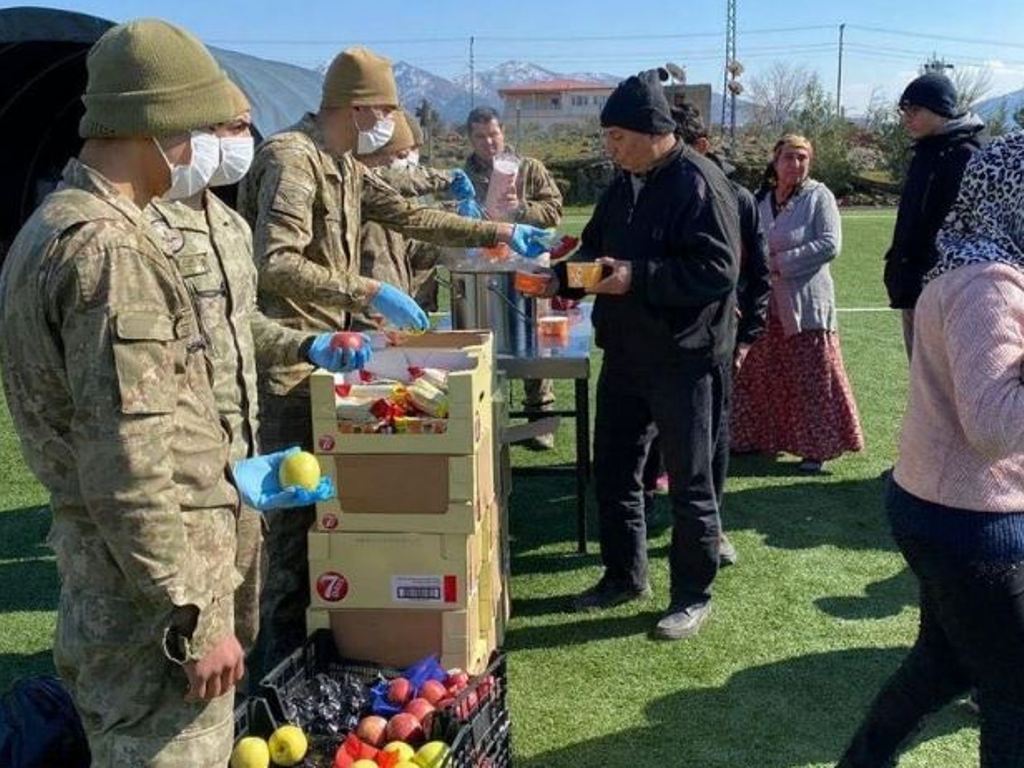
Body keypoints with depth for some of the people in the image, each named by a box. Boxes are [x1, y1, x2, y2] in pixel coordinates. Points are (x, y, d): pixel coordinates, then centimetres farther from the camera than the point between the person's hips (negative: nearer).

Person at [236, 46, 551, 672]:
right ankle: (286, 646, 9)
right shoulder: (292, 158, -17)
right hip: (286, 355, -10)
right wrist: (369, 293, -28)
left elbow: (410, 216, 19)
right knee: (297, 498, -4)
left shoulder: (345, 166, 14)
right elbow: (277, 264, -26)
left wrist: (500, 232, 16)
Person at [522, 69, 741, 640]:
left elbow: (717, 270, -24)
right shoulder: (626, 184, 10)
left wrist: (637, 278, -27)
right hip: (627, 353, 9)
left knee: (690, 481, 5)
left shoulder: (700, 183, -16)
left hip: (686, 357, -8)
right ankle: (625, 575, 34)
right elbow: (596, 246, 19)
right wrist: (564, 278, 0)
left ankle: (694, 594, 20)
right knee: (613, 468, 16)